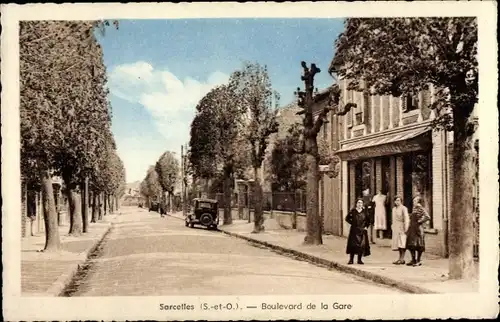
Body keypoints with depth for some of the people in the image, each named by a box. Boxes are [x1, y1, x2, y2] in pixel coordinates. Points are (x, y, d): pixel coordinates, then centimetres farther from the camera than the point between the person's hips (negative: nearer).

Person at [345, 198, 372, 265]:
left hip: (362, 231, 2)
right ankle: (351, 260, 2)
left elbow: (368, 220, 15)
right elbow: (347, 218, 8)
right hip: (354, 230, -2)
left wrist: (366, 226, 5)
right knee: (353, 244, -5)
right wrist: (352, 223, 0)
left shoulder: (364, 211, 3)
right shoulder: (353, 211, -2)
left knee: (362, 245, 1)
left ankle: (359, 260, 12)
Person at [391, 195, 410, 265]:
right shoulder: (394, 209, 18)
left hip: (401, 228, -7)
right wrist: (393, 227, 17)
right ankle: (400, 258, 9)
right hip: (395, 228, 7)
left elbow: (406, 218, -12)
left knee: (402, 243, -12)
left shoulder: (403, 208, -5)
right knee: (398, 244, 6)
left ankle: (402, 259, -11)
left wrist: (406, 227, -20)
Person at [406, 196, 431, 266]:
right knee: (410, 245, 9)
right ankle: (413, 260, 18)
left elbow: (427, 217, -22)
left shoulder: (421, 209, -11)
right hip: (412, 229, 9)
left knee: (418, 245, -2)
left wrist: (420, 221, -14)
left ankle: (419, 261, 6)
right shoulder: (414, 208, 14)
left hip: (417, 229, -9)